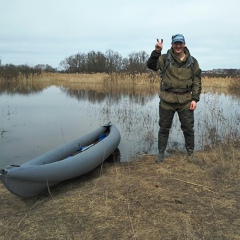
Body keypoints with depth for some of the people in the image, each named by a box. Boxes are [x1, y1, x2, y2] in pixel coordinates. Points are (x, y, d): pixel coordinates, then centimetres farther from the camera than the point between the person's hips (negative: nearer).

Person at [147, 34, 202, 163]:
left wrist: (195, 99, -3)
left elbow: (197, 81, 4)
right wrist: (156, 51, -27)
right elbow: (151, 65, -14)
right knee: (164, 128, 9)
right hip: (167, 100, -1)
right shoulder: (165, 59, -2)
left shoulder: (192, 61, 3)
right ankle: (161, 153, 24)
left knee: (188, 128, 10)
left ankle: (190, 152, 29)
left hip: (185, 101, 1)